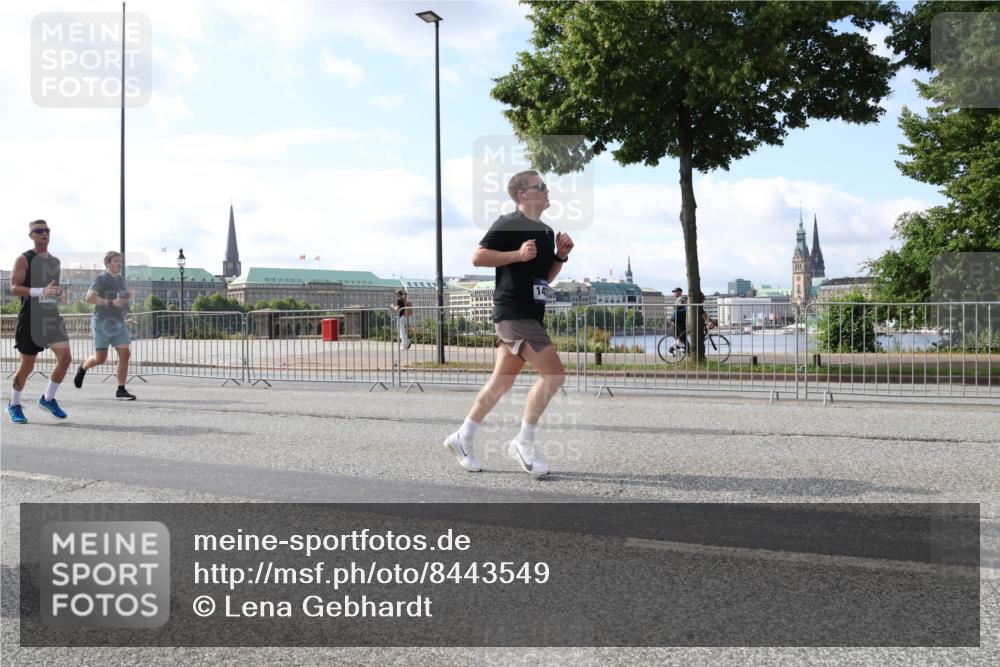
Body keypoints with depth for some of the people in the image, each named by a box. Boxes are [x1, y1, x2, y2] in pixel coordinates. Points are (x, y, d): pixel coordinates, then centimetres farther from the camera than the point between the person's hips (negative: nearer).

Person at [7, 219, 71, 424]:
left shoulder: (55, 262, 15)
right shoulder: (24, 259, -4)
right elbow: (14, 288, -13)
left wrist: (61, 296, 6)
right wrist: (41, 291, -26)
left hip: (53, 316, 6)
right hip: (31, 318, -5)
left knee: (65, 358, -5)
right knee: (27, 364, 1)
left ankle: (48, 399, 13)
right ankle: (14, 405, 20)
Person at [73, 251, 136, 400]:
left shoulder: (121, 279, 14)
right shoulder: (101, 278, -9)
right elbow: (89, 298, -20)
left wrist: (128, 295, 8)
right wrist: (111, 302, -27)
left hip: (118, 322, 6)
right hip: (102, 322, -6)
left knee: (125, 353, -7)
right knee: (100, 358, 0)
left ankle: (121, 390, -2)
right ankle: (82, 368, 34)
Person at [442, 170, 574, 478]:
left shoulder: (546, 231, 17)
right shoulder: (508, 224, -8)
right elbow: (478, 257, -14)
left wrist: (561, 256, 6)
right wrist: (518, 254, -19)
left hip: (530, 315, 9)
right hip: (513, 311, -9)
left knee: (502, 381, 12)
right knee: (553, 374, -14)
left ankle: (463, 438, 22)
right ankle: (524, 444, -5)